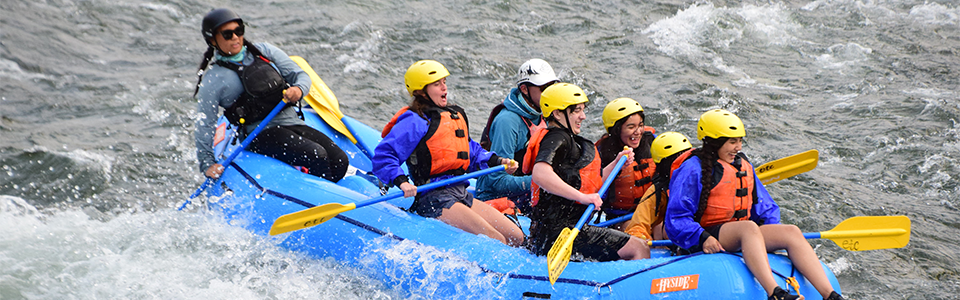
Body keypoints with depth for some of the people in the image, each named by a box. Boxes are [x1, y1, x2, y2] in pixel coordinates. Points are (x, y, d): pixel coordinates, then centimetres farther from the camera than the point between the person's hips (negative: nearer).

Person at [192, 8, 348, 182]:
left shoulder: (264, 52, 13)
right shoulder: (213, 81, 2)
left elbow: (301, 76, 11)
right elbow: (204, 127, 3)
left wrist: (299, 89, -12)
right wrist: (207, 164, -7)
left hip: (294, 123, 5)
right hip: (261, 135, -5)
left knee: (340, 161, -14)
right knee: (316, 155, -28)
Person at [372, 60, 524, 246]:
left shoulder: (455, 115, 20)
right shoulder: (415, 122, -7)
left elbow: (471, 152, 28)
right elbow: (383, 156, -13)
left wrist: (498, 162, 12)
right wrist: (401, 182, -28)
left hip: (462, 195, 9)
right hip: (433, 200, -9)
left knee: (516, 237, 4)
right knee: (496, 241, -21)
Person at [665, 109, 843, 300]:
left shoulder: (744, 167, 19)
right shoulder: (693, 170, -4)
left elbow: (765, 207, 21)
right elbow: (676, 219, -9)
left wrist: (773, 232, 1)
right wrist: (702, 238, -25)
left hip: (741, 237, 7)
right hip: (711, 240, -7)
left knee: (791, 232, -18)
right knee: (749, 227, -37)